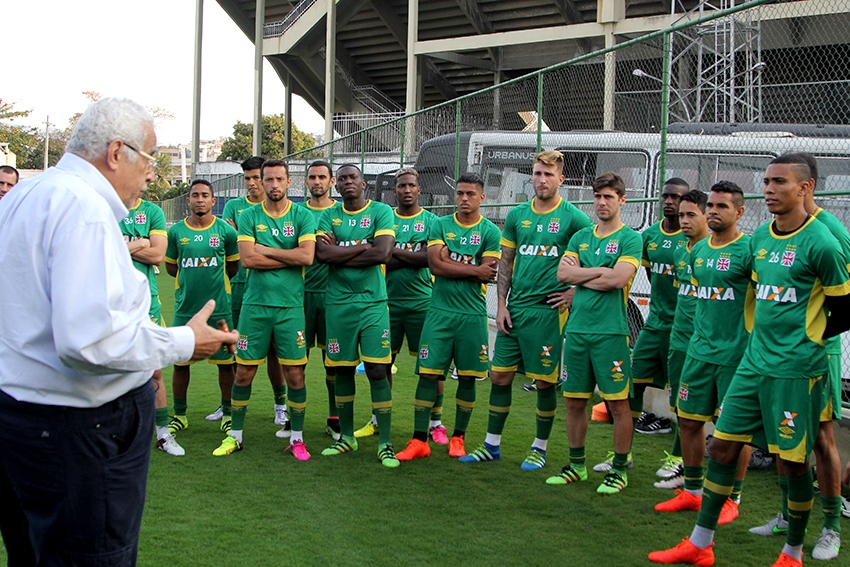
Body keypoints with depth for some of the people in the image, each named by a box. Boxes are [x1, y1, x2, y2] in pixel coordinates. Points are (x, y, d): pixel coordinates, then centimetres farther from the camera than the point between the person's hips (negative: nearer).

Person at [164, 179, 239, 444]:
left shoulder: (225, 230, 0)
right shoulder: (176, 231, 3)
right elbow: (170, 266, 13)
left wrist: (213, 278, 4)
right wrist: (190, 279, 2)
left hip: (219, 307, -1)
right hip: (185, 308, 1)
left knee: (226, 362, 3)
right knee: (180, 362, 6)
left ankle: (228, 413, 18)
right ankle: (179, 414, 21)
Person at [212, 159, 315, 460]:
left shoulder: (302, 216, 3)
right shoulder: (249, 216, 4)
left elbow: (307, 256, -11)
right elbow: (247, 259, -9)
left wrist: (266, 250, -8)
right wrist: (290, 258, -7)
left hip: (290, 305, 0)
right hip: (255, 304, 1)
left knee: (295, 373, 1)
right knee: (244, 372, 5)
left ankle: (297, 438, 15)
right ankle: (235, 435, 20)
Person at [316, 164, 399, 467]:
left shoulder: (381, 211, 1)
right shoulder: (328, 216, 9)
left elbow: (383, 253, -14)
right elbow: (323, 253, -8)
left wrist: (340, 255, -8)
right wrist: (364, 247, -9)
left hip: (373, 303, -3)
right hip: (338, 303, 3)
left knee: (377, 371, -6)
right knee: (343, 370, 10)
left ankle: (385, 443, 0)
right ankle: (346, 436, 23)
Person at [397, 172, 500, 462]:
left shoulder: (490, 231, 2)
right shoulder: (440, 225, 6)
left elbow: (489, 275, -8)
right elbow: (435, 265, -7)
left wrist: (450, 262, -8)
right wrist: (474, 269, -10)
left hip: (472, 314, 0)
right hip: (439, 311, 1)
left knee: (467, 377, 6)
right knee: (428, 373, -2)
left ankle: (458, 437, 21)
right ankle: (419, 440, 3)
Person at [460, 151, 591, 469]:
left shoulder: (573, 218, -4)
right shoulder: (517, 215, 9)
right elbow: (505, 262, 13)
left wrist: (574, 291, -5)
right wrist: (501, 304, 6)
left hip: (548, 309, -4)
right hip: (514, 308, 5)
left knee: (544, 381, 3)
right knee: (500, 375, 8)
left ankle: (540, 449, 19)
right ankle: (492, 445, 20)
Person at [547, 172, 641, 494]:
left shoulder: (630, 239, -2)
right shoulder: (580, 237, 15)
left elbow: (617, 279, -16)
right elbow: (562, 274, 3)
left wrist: (580, 275, -5)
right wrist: (600, 272, -9)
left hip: (610, 331, -5)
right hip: (577, 329, 5)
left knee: (618, 404, 0)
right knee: (574, 401, 10)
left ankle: (619, 469, 12)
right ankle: (576, 465, 23)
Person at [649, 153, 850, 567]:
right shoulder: (759, 238, 9)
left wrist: (805, 336, 5)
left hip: (796, 369, -7)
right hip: (754, 362, 7)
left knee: (793, 460, 3)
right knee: (722, 444, 7)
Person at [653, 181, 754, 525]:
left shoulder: (748, 250, -10)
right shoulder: (698, 250, 11)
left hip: (736, 354, -7)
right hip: (699, 350, 7)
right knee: (689, 419, 10)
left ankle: (732, 499, 15)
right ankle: (692, 491, 25)